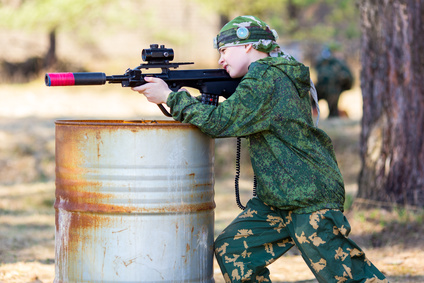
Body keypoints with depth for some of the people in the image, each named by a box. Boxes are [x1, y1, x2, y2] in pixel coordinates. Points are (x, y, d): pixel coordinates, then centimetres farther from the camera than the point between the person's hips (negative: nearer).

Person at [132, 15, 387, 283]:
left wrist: (170, 96, -13)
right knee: (231, 250, 5)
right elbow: (231, 119, 18)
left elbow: (220, 122, -21)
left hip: (311, 200, -10)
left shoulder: (266, 78, -17)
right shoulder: (279, 77, 13)